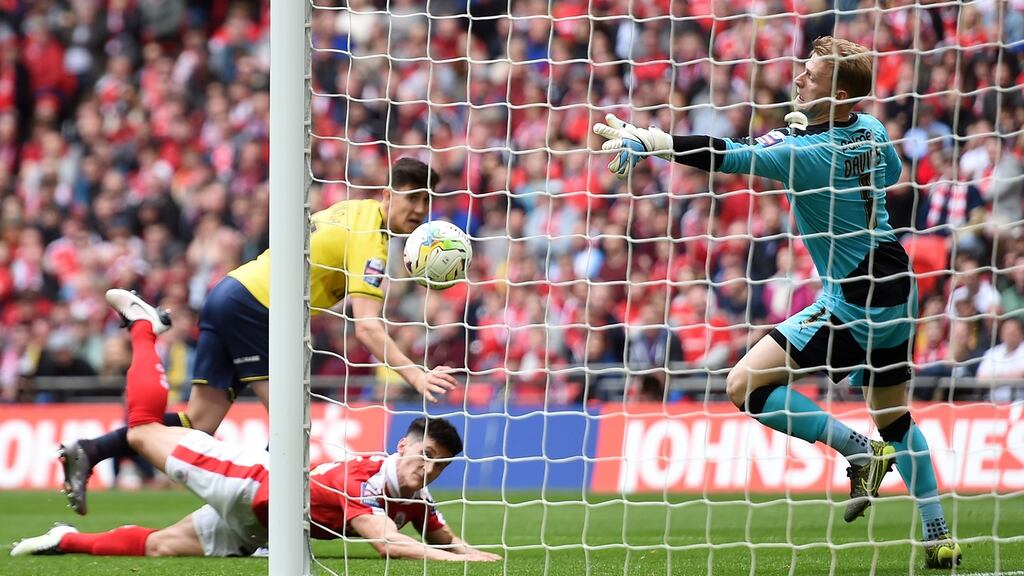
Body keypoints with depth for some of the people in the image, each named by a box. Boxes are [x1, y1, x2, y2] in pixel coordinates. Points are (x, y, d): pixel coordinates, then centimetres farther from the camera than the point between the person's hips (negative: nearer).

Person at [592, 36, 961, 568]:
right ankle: (939, 538, 24)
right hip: (895, 289, 9)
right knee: (894, 415, 23)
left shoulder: (805, 153, -21)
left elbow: (725, 156, -26)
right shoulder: (871, 131, 3)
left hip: (853, 301, -9)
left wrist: (644, 140, -24)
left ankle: (860, 451, -8)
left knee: (745, 384, -10)